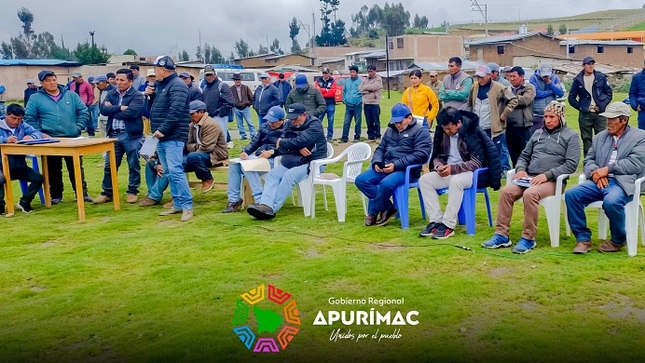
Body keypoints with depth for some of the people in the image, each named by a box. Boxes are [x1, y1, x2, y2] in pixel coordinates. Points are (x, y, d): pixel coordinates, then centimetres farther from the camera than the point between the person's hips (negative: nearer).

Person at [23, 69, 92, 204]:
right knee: (53, 170, 7)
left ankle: (82, 193, 17)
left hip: (73, 139, 1)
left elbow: (84, 112, 7)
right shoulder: (35, 98, 2)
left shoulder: (71, 95, 6)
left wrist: (78, 128, -4)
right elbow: (29, 118, 1)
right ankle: (56, 195, 19)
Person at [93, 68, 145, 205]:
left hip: (131, 135, -4)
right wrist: (119, 108, -16)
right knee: (109, 165, 9)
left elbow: (131, 112, -21)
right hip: (114, 134, 5)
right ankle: (107, 192, 20)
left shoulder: (137, 95, -6)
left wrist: (112, 109, -8)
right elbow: (103, 109, -4)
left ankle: (132, 191, 19)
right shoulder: (111, 94, 10)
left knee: (133, 165, 6)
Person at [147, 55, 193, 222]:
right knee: (169, 172, 12)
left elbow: (176, 111, -22)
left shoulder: (177, 85, -12)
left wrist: (162, 130, -22)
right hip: (163, 137, 10)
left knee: (175, 171, -15)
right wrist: (150, 95, 6)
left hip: (173, 137, -10)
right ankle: (177, 204, 18)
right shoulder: (161, 84, 18)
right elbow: (157, 107, 24)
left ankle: (187, 206, -11)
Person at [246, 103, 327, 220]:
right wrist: (298, 148, -17)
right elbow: (280, 145, 0)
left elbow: (301, 141, -20)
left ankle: (271, 208, -34)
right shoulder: (289, 125, 13)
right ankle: (265, 205, -35)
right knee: (272, 174, -17)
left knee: (289, 176, -31)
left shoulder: (315, 125, -6)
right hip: (289, 161, 7)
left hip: (311, 163, -7)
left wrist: (281, 143, -6)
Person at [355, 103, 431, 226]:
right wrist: (377, 162, 0)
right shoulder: (390, 131, 22)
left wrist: (396, 165, -19)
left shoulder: (420, 131, 0)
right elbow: (380, 148, 25)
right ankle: (388, 208, -10)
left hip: (407, 170, -7)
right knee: (361, 180, -14)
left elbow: (421, 155, -12)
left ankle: (373, 213, -10)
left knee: (386, 184, -36)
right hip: (385, 168, 7)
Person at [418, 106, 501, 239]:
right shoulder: (442, 132, 3)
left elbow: (477, 162, -17)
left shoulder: (473, 132, -14)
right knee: (424, 179, -16)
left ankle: (448, 225, -28)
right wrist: (439, 165, -11)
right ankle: (436, 221, -16)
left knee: (455, 181, -38)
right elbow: (437, 155, 14)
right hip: (449, 171, 6)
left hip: (471, 173, -6)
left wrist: (453, 168, -25)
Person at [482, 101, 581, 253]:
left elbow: (571, 164, -7)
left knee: (530, 194, -35)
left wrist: (547, 175, -17)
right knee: (506, 191, -22)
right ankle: (501, 235, -17)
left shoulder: (571, 136, 5)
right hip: (529, 178, 5)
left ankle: (529, 238, -23)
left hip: (551, 181, -5)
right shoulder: (538, 133, 21)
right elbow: (524, 156, 24)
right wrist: (521, 169, 1)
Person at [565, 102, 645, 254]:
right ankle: (583, 238, -7)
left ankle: (618, 240, -6)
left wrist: (607, 169, -14)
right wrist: (595, 172, -8)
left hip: (623, 183, -5)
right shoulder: (600, 137, 21)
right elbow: (588, 160, 15)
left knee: (611, 201, -36)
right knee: (571, 194, -20)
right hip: (599, 182, 5)